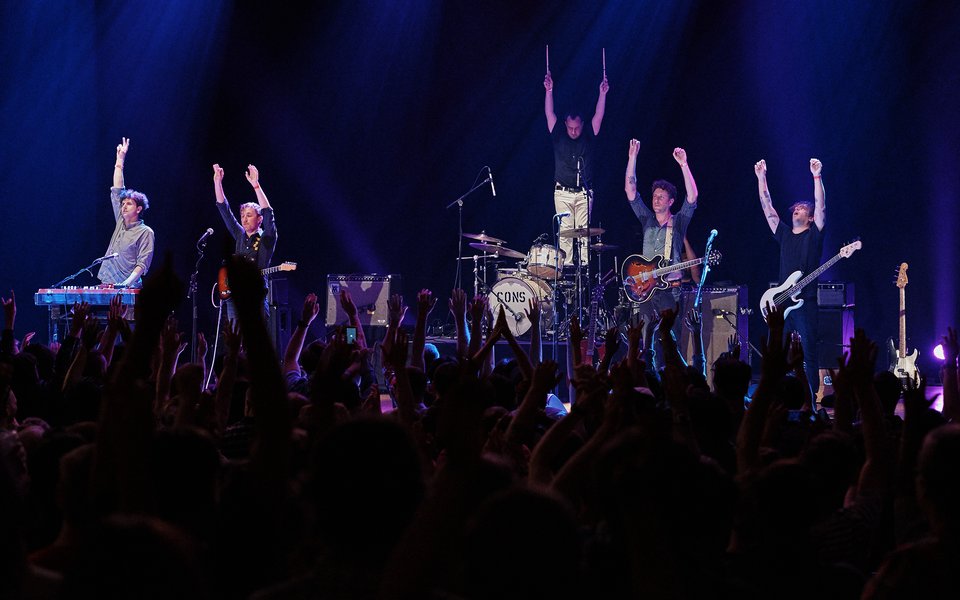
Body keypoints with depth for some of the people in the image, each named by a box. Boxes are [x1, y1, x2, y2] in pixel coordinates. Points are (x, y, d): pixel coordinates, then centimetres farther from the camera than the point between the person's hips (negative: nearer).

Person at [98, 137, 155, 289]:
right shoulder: (121, 222, 15)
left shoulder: (145, 232, -3)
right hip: (106, 286, 6)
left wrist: (127, 283, -23)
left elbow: (143, 263, -9)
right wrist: (120, 161, 16)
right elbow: (116, 192, 18)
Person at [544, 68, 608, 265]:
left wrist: (603, 93, -11)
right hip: (563, 193, 0)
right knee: (564, 232, -3)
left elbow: (599, 116, -2)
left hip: (584, 192, 0)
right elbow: (549, 114, -2)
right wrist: (549, 91, -10)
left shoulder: (588, 137, 5)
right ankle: (566, 266, -3)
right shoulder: (559, 136, 4)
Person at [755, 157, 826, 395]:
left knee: (807, 355, -5)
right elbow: (767, 208, 14)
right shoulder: (784, 234, 16)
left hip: (805, 302, -5)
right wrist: (761, 178, 8)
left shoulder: (814, 235, 4)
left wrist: (817, 177, -18)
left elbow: (821, 206, -9)